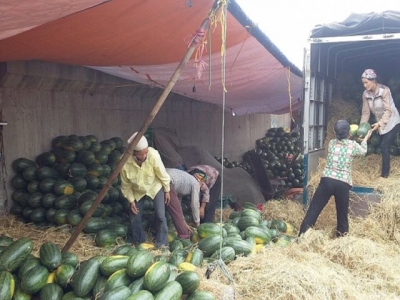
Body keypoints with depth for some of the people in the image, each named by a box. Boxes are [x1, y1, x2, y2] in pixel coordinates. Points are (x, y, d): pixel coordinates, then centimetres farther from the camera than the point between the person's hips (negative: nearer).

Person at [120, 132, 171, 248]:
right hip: (137, 191, 2)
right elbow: (126, 185, -13)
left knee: (160, 216, -8)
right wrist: (131, 200, -8)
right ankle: (138, 243, 27)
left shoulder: (153, 154, -36)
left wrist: (167, 191, -8)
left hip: (155, 187, -1)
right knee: (134, 218, 3)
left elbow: (162, 174, -19)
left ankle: (162, 243, 11)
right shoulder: (125, 162, -32)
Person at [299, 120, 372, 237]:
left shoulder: (331, 143, 8)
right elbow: (363, 151, 26)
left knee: (313, 210, 4)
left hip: (327, 180, 2)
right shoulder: (353, 145, 3)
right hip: (343, 184, -1)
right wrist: (366, 138, 43)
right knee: (342, 214, 14)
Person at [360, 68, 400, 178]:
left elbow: (388, 110, -25)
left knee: (384, 146, -13)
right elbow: (366, 112, -5)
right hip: (381, 123, 6)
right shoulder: (366, 94, -7)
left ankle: (385, 173, -6)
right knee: (384, 146, 10)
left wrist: (380, 123, -35)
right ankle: (385, 169, 24)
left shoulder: (384, 90, -24)